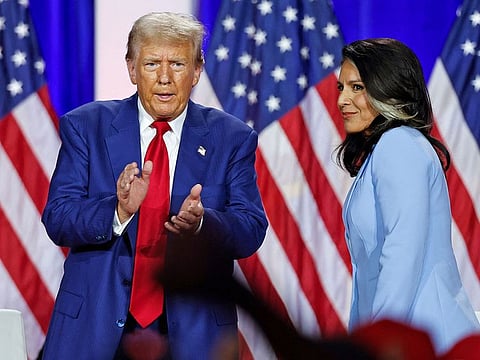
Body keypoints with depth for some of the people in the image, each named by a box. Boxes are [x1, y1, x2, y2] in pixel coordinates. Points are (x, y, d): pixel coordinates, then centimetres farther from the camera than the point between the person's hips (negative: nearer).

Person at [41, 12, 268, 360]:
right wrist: (119, 212, -25)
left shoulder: (232, 137, 3)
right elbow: (57, 219, -6)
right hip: (95, 321, 0)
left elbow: (251, 232, -5)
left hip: (193, 329, 0)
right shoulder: (86, 125, 2)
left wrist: (201, 222, -25)